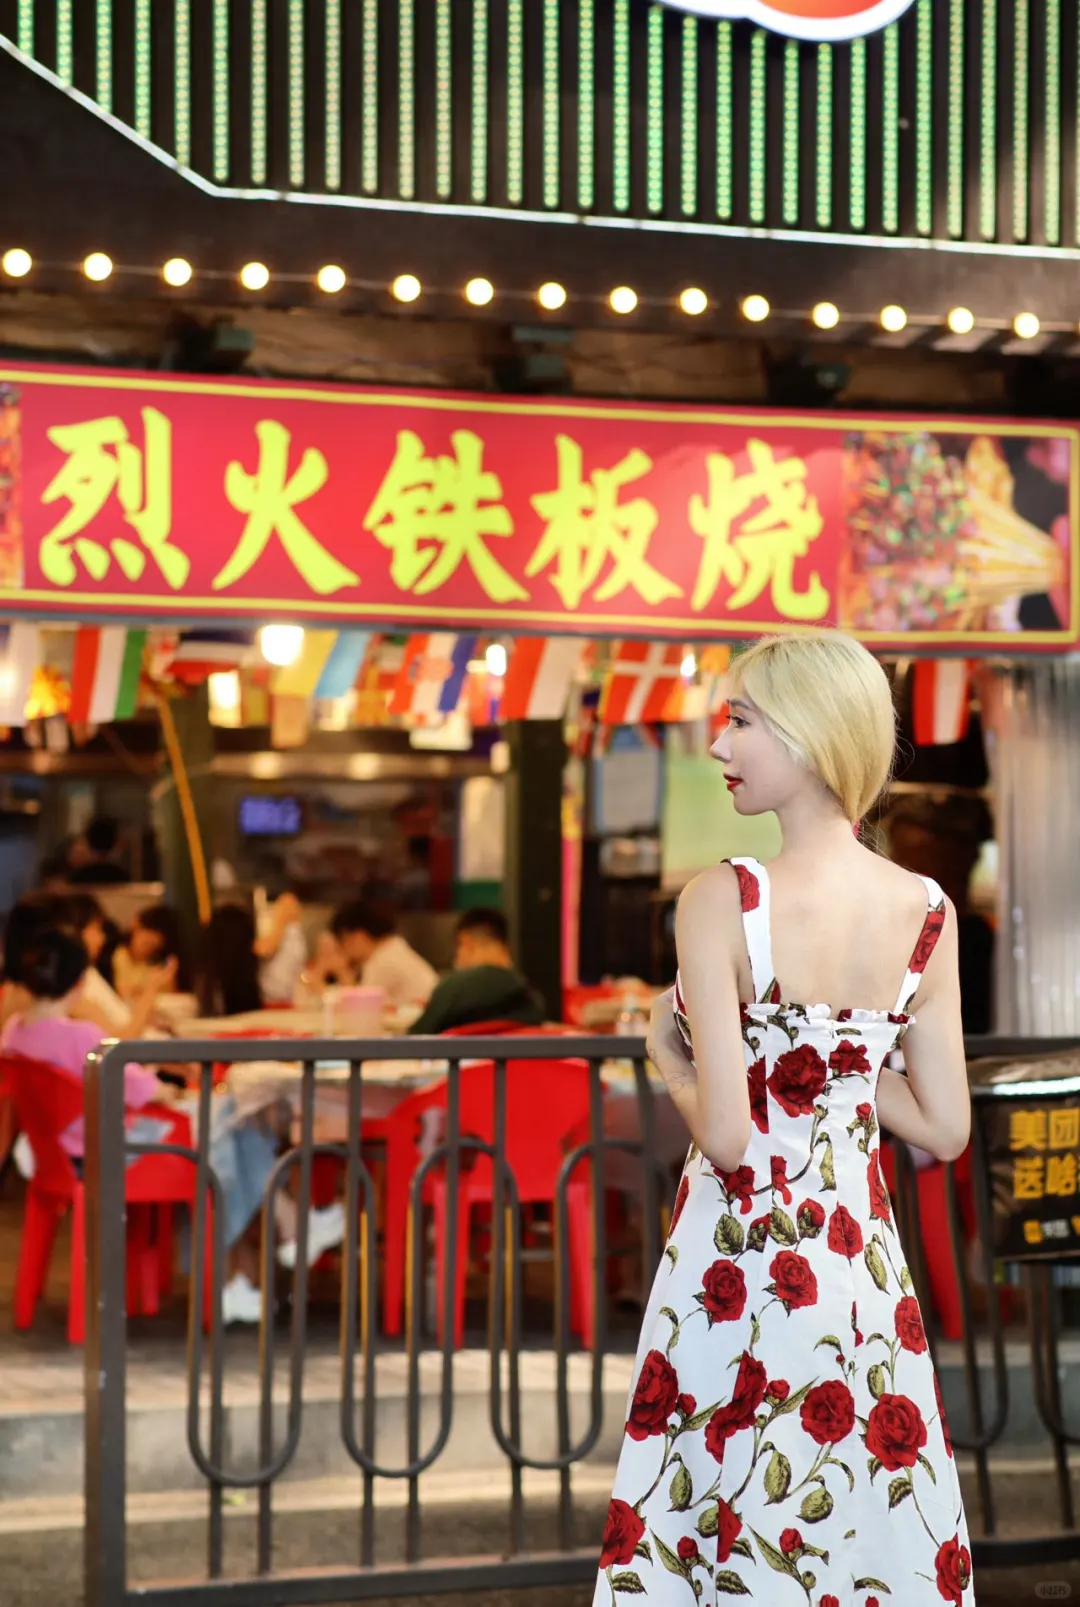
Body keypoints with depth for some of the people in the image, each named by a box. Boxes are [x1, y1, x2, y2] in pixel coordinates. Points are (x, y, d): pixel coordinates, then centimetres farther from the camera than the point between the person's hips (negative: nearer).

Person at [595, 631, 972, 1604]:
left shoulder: (721, 902, -16)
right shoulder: (928, 914, -3)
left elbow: (726, 1134, -19)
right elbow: (944, 1129, 2)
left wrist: (668, 1057, 0)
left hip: (740, 1255, -4)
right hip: (861, 1259, 4)